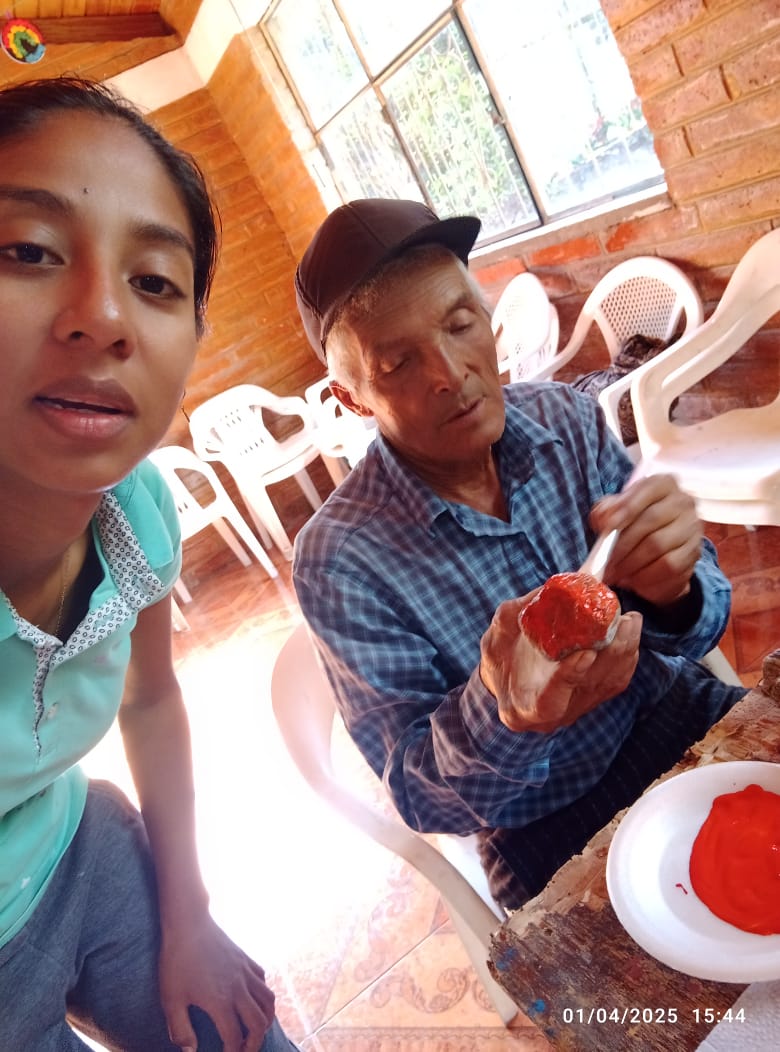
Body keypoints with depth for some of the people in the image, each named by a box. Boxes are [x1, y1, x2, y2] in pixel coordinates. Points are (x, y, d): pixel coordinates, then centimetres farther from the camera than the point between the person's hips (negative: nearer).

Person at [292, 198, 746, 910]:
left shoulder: (571, 421, -8)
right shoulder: (340, 562, -20)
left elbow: (697, 627, -4)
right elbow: (420, 798, -14)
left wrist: (671, 589, -29)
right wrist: (498, 716, -37)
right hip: (554, 836, -4)